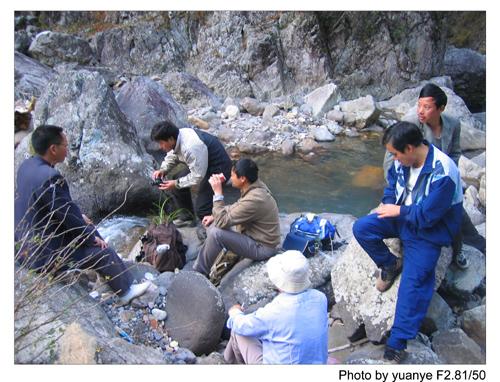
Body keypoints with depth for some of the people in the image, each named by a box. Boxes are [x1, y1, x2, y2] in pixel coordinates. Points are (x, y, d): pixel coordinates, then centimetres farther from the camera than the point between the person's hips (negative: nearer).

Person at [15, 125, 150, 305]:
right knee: (102, 251, 3)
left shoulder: (27, 165, -1)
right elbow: (68, 215, -22)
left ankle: (113, 265, 39)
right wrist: (92, 238, -6)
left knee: (89, 228, 22)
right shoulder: (50, 177, -31)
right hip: (43, 253, -9)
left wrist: (79, 216, 14)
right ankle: (126, 291, 22)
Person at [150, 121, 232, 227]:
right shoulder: (177, 137, -8)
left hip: (217, 170, -9)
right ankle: (186, 216, 27)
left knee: (201, 208, -12)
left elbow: (198, 177, -28)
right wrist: (163, 170, -4)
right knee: (177, 179, 11)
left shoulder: (191, 148, -35)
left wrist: (176, 184, -18)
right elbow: (172, 156, 12)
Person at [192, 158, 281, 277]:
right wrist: (215, 216, 2)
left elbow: (222, 222, -26)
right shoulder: (255, 185, -4)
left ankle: (200, 273, 0)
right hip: (255, 236, 10)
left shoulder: (253, 200, -32)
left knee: (216, 233, -21)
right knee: (213, 225, 8)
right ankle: (198, 267, 17)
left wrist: (218, 193, -23)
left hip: (262, 247, -10)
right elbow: (236, 208, 14)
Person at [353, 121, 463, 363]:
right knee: (361, 228, -14)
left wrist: (398, 210, -16)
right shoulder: (403, 159, -7)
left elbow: (427, 215, -26)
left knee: (413, 283, -15)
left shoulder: (443, 174, -30)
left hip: (429, 231, -7)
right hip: (403, 215, 7)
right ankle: (391, 265, 9)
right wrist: (388, 203, -2)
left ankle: (397, 344, -8)